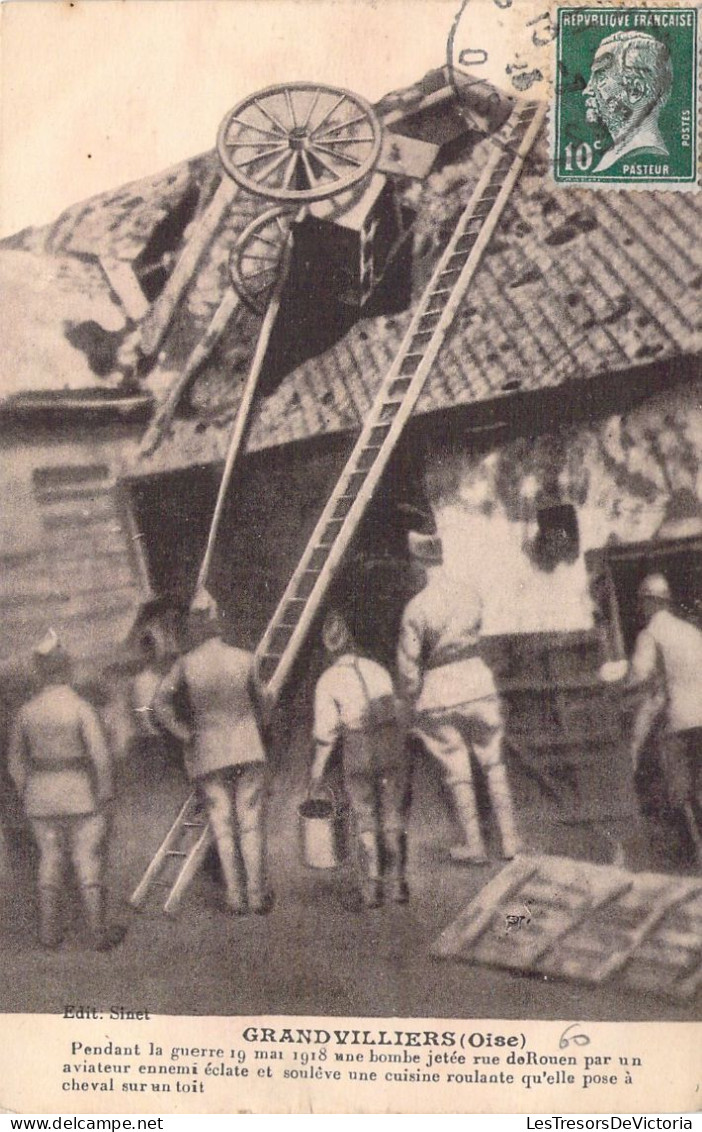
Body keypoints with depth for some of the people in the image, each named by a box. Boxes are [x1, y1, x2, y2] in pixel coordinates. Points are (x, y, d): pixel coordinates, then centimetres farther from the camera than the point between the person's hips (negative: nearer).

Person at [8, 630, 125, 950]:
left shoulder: (26, 711, -3)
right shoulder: (81, 708, -17)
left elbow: (17, 762, 4)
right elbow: (100, 755, -21)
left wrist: (27, 797, 15)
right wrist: (105, 794, -9)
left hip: (42, 796, 4)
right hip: (82, 794, -4)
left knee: (50, 861, 16)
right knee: (89, 863, 5)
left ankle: (50, 931, 21)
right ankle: (98, 933, 10)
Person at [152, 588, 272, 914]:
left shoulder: (186, 664, -5)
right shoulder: (243, 658, -3)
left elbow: (160, 703, -9)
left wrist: (184, 733, -1)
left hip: (208, 752, 0)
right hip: (247, 747, 0)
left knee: (222, 825, 7)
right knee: (250, 823, 7)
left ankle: (235, 897, 8)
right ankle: (257, 894, 10)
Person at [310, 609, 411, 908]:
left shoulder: (328, 680, 1)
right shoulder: (378, 669, 11)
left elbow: (326, 729, -1)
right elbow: (397, 710, 12)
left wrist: (318, 768, 7)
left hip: (358, 751, -2)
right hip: (393, 745, 2)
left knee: (365, 818, 8)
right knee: (394, 816, 10)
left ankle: (371, 886, 4)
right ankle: (396, 882, 10)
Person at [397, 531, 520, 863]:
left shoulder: (416, 607, -16)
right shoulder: (471, 593, -4)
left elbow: (408, 664, -10)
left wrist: (412, 705, 2)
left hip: (439, 696, -3)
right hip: (478, 684, 3)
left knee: (457, 772, 12)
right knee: (493, 764, 17)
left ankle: (474, 844, 20)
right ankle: (510, 840, 21)